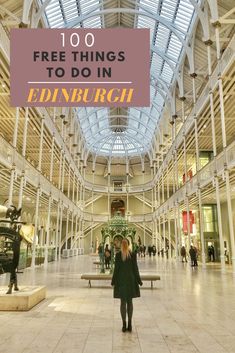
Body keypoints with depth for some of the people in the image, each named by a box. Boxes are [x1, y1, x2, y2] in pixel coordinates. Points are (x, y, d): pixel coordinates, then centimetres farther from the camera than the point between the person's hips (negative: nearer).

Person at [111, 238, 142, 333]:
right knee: (130, 302, 12)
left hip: (121, 280, -1)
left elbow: (116, 269, -6)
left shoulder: (118, 255, -7)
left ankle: (124, 325, 6)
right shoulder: (133, 254, -6)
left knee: (123, 302, 6)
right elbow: (135, 268, -4)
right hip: (131, 280, 1)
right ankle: (129, 324, 12)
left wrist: (114, 281, 3)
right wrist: (138, 280, 5)